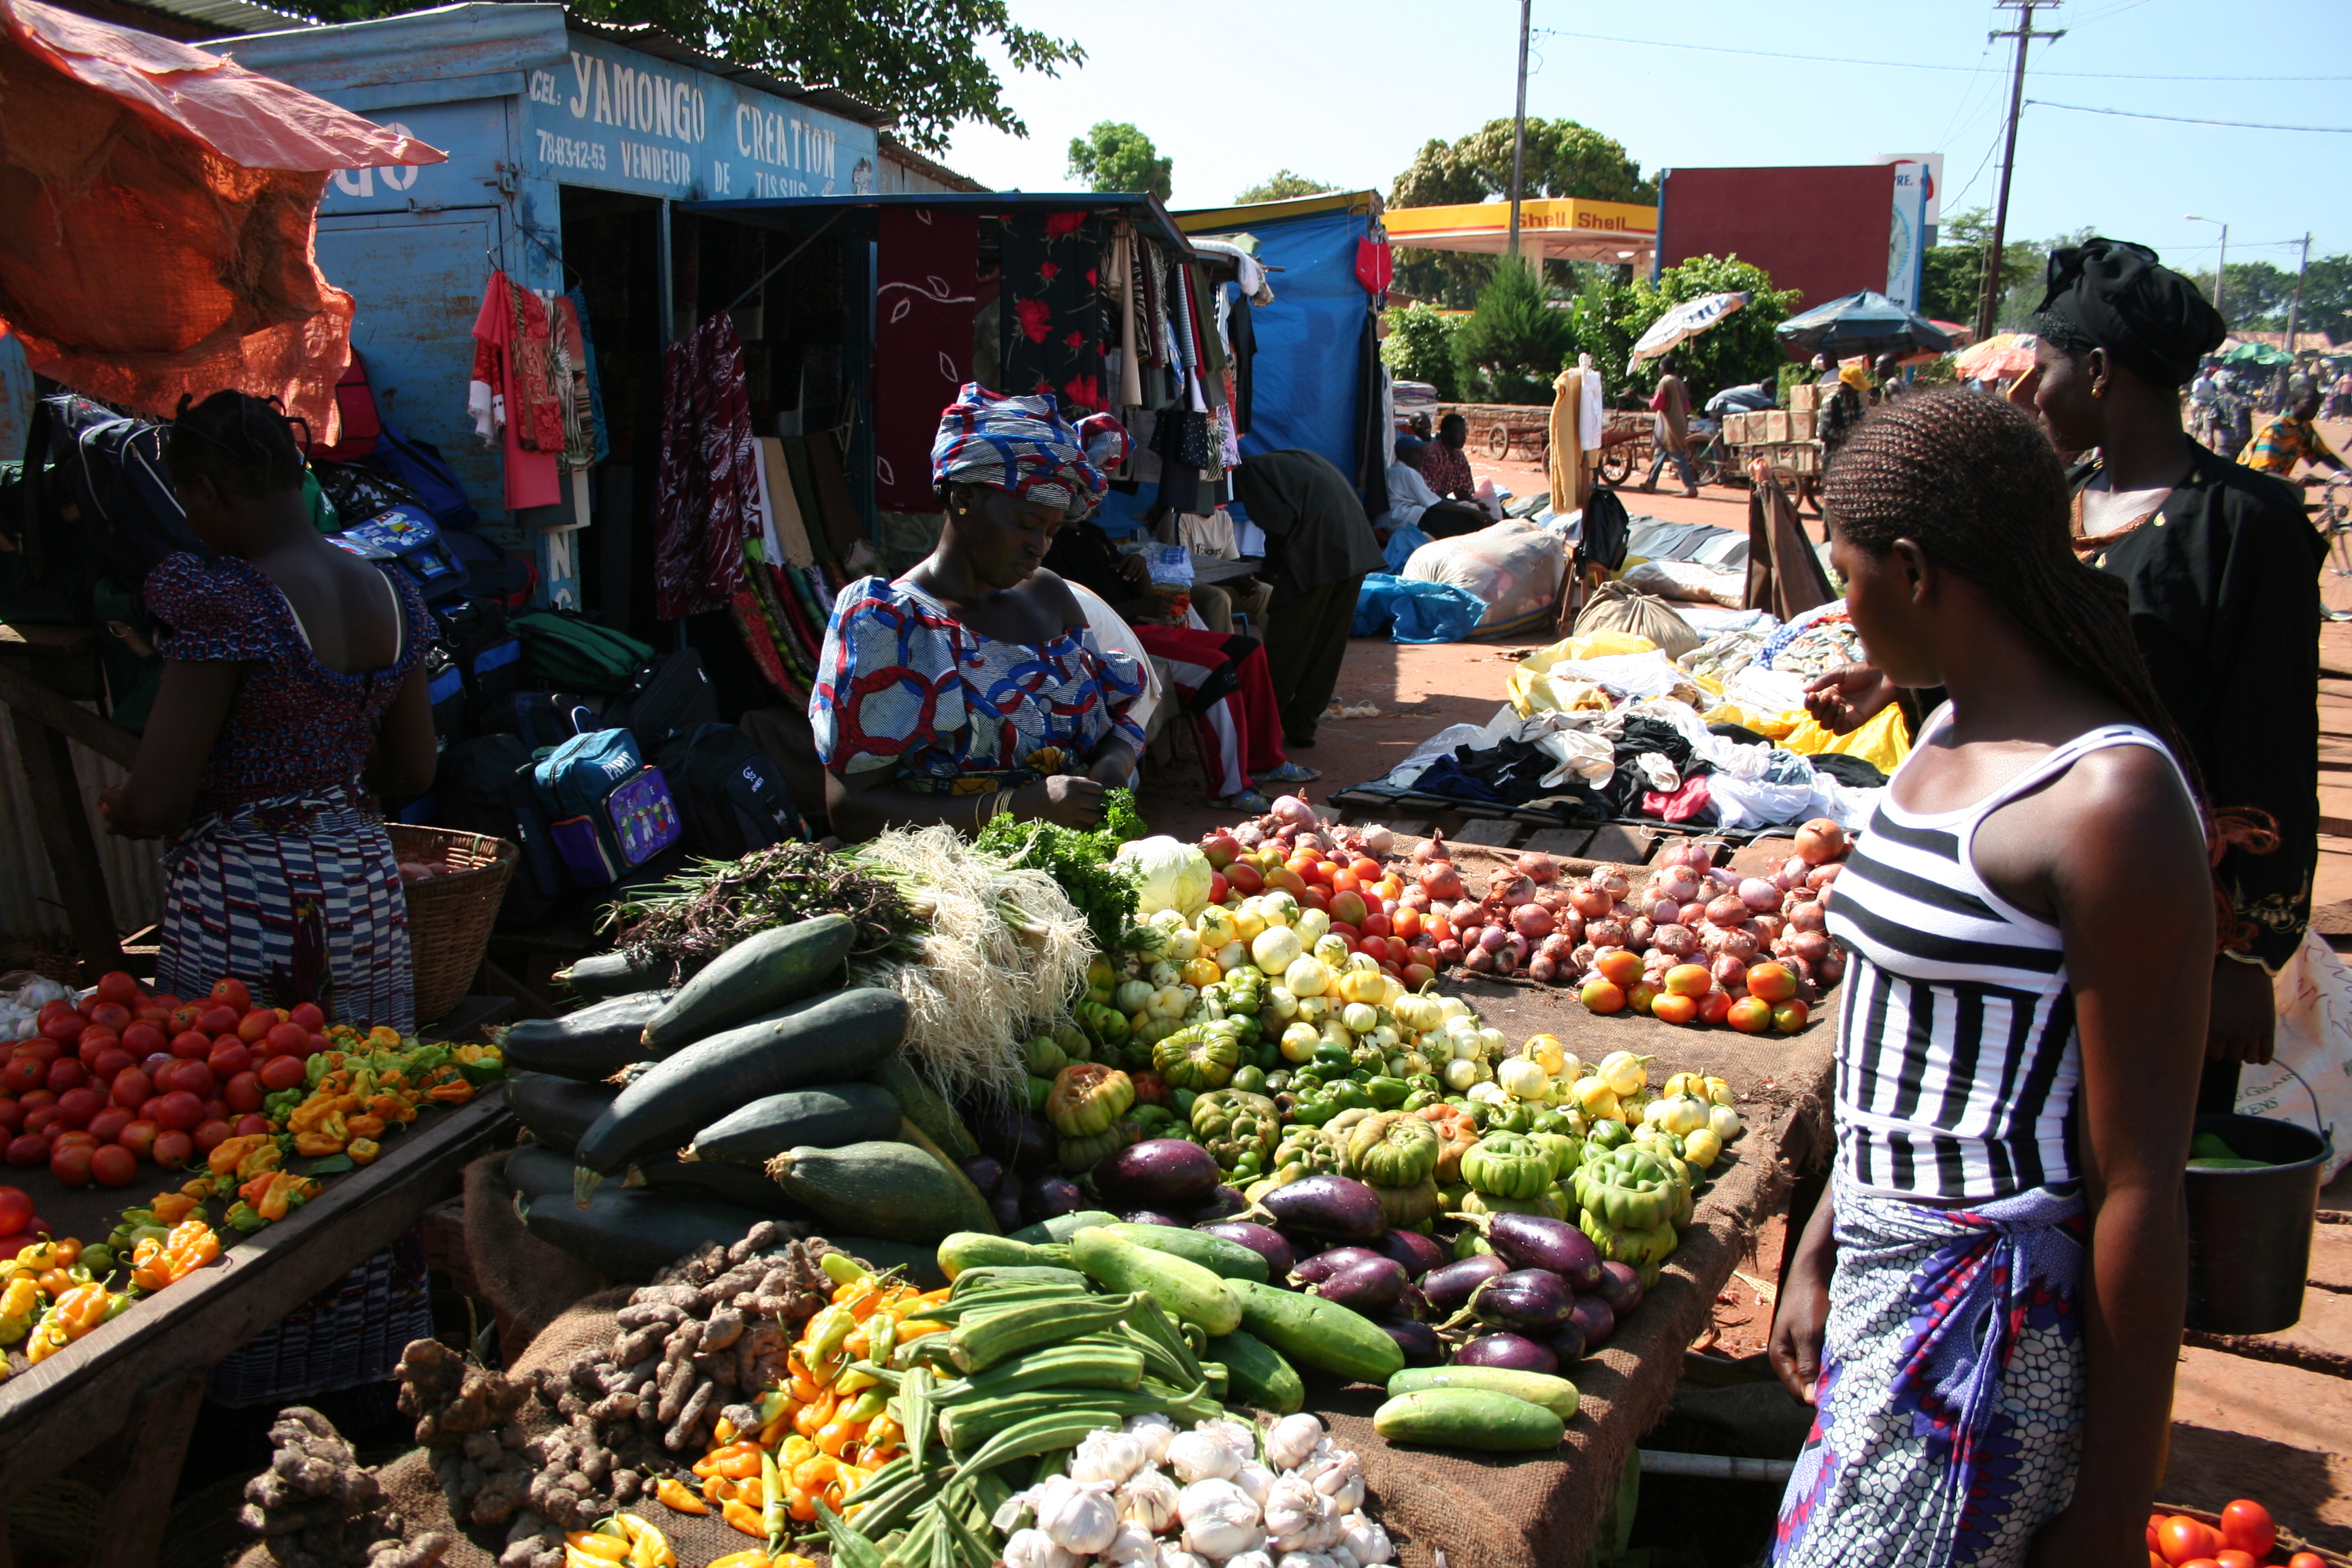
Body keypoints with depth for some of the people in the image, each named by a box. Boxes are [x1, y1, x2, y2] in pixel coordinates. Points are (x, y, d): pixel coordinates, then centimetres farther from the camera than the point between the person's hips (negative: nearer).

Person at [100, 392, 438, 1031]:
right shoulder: (390, 595, 3)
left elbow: (153, 805, -17)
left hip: (243, 908, -6)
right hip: (368, 895, 6)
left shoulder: (225, 603, -17)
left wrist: (115, 807, 4)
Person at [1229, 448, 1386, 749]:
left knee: (1286, 643, 2)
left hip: (1315, 555, -8)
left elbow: (1280, 519, -8)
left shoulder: (1249, 471, 7)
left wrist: (1272, 564, 8)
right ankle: (1301, 726, 20)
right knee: (1330, 640, 13)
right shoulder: (1300, 460, 30)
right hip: (1357, 550, 8)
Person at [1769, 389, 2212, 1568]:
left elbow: (2140, 1195, -19)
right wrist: (1821, 1253, 19)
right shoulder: (1950, 736, 7)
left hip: (1997, 1326, -8)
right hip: (1886, 1282, 8)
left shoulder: (2108, 800, -20)